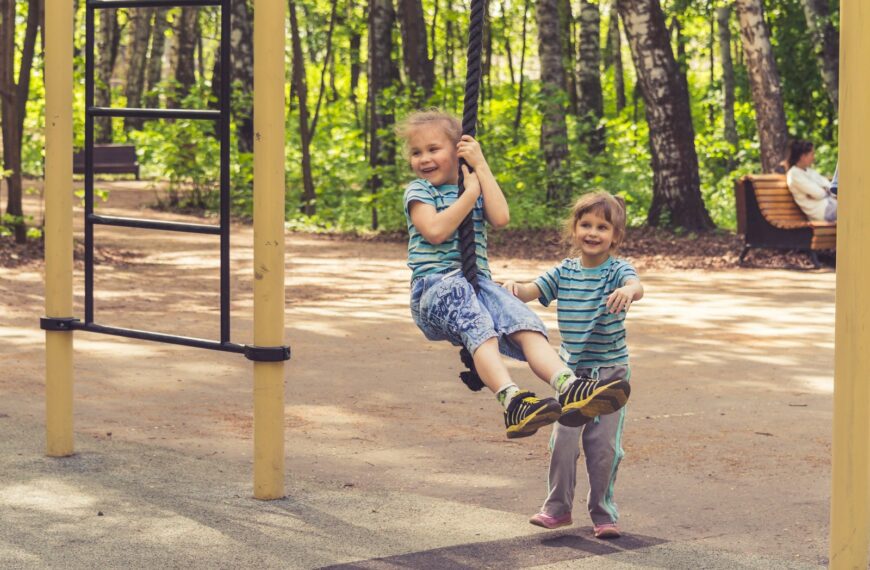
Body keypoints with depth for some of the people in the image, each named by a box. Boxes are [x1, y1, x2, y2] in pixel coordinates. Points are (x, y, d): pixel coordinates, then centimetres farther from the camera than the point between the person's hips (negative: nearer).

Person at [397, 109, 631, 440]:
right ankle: (512, 400, -59)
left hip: (477, 282, 5)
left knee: (526, 325, -24)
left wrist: (481, 167, 2)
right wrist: (470, 193, -4)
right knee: (478, 326, -37)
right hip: (434, 285, -5)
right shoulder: (418, 191, 7)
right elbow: (435, 230, -13)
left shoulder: (474, 185, 22)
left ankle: (568, 387, -47)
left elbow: (500, 217, 1)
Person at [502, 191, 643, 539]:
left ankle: (603, 514, 15)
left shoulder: (617, 270, -9)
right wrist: (514, 287, -30)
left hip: (610, 371, -3)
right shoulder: (564, 272, 3)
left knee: (604, 445, 1)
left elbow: (636, 286, -31)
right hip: (571, 371, 3)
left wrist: (628, 291, -55)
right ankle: (558, 508, 13)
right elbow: (533, 291, -6)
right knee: (564, 439, -2)